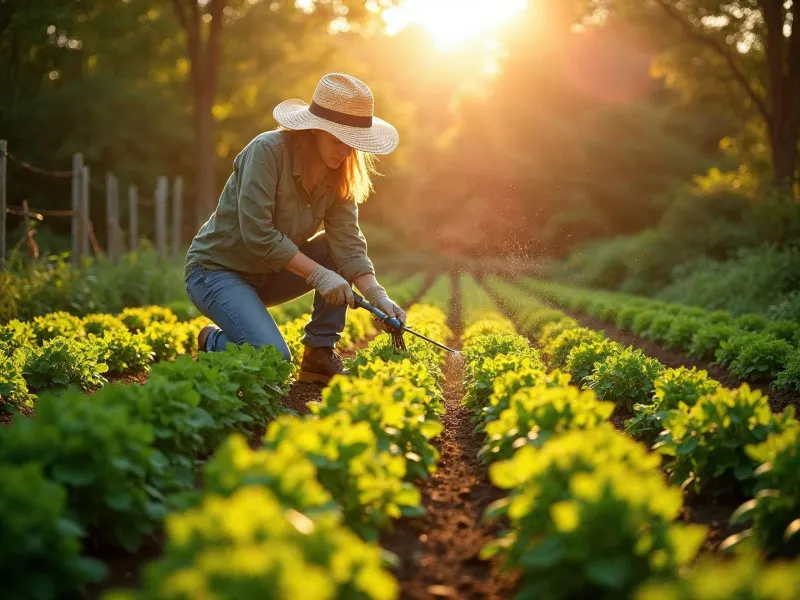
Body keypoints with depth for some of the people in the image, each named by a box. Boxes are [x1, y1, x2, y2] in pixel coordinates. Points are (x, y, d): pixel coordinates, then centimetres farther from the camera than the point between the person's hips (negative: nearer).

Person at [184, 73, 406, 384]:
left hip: (268, 275, 7)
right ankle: (215, 342, 5)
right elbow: (258, 234, -28)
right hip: (217, 270, -7)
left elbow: (348, 242, -11)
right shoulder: (268, 150, -24)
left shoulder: (338, 174, -4)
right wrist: (318, 274, -28)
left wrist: (377, 295, -25)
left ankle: (320, 356, -2)